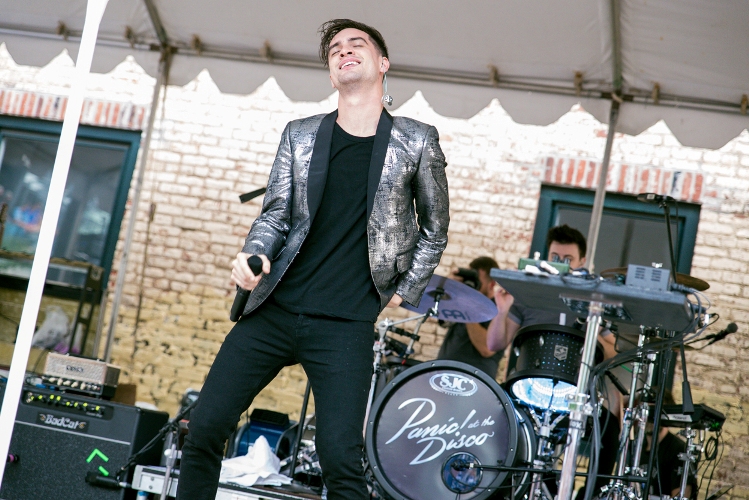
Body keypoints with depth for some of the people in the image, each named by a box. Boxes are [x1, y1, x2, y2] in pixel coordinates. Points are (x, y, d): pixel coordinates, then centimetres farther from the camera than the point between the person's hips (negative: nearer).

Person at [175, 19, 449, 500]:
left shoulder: (417, 142, 5)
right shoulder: (300, 135, 12)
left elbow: (435, 231, 15)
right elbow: (276, 213, 7)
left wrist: (403, 293, 8)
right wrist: (254, 253, -13)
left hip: (346, 326, -3)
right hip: (274, 311, 3)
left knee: (341, 456, -13)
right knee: (204, 428, -1)